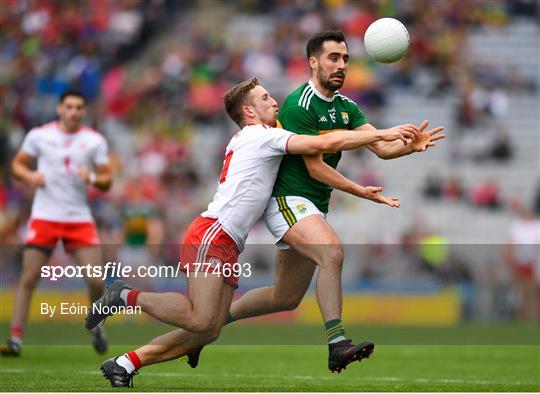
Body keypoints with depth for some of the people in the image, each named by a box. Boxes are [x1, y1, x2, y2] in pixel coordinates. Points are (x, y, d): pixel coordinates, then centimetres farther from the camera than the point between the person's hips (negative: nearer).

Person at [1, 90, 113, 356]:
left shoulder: (95, 141, 3)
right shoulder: (39, 135, 2)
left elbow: (106, 181, 4)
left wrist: (92, 178, -18)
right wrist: (30, 176, -12)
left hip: (80, 219, 1)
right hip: (44, 216, -1)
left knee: (96, 280, -8)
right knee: (28, 277, -9)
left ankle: (96, 325, 20)